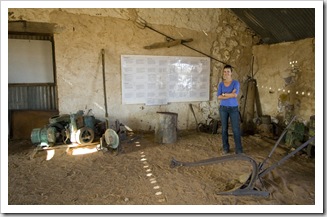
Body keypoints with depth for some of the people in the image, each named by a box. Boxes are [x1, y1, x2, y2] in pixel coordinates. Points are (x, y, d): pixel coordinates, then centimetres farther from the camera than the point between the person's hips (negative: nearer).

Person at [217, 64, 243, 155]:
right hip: (223, 108, 2)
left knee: (236, 129, -4)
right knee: (224, 128, 6)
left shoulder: (236, 82, -4)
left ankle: (239, 149, 4)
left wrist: (224, 94, -10)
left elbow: (235, 94, -19)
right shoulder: (221, 84, 4)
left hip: (234, 108, -2)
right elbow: (219, 97, -8)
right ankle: (225, 148, 17)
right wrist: (230, 95, -15)